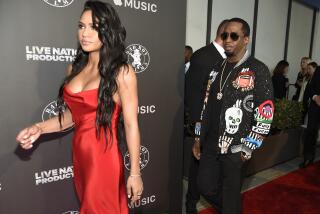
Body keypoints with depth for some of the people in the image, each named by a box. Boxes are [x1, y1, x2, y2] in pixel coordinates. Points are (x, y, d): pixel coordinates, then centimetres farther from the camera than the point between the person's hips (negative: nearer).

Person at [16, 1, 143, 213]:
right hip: (79, 155, 6)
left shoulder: (122, 72, -13)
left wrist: (135, 173, -10)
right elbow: (73, 114, 11)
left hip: (104, 158, -6)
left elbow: (131, 125, -13)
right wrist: (39, 128, -3)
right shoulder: (76, 68, 5)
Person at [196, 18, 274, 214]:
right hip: (211, 145, 6)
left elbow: (265, 115, -9)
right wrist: (199, 138, 11)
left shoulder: (258, 70, -7)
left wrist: (247, 148, -11)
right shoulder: (218, 69, 10)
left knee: (231, 196, 10)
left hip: (235, 148, -5)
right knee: (206, 187, 16)